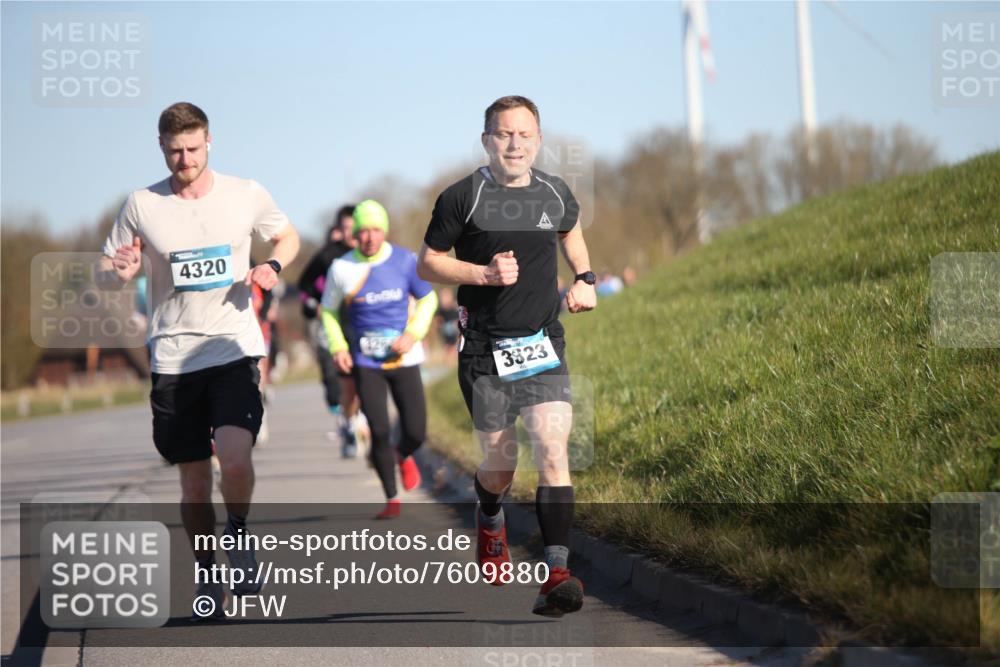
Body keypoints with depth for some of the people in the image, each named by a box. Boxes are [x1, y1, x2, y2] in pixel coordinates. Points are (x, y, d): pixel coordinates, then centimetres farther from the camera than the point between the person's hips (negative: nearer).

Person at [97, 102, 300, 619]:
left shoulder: (246, 194, 1)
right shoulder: (141, 205, 0)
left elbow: (288, 236, 18)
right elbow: (105, 274, 8)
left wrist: (273, 267, -4)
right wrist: (119, 271, -16)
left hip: (234, 348, -1)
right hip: (173, 357, 1)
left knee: (235, 457, -22)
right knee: (193, 481, 6)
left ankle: (239, 533, 7)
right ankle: (207, 576, 24)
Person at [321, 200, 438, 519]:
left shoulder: (405, 261, -4)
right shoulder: (342, 268, -5)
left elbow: (428, 299, 7)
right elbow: (329, 310, 9)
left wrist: (413, 334, -8)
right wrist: (337, 346, -6)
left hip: (404, 359, 1)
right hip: (366, 363, -1)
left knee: (416, 432, -2)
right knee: (379, 431, -10)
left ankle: (404, 457, 36)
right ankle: (392, 499, 5)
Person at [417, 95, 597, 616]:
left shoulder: (556, 194, 7)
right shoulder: (462, 198, -5)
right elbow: (427, 263, 0)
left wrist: (584, 278, 15)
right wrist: (485, 273, -14)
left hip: (543, 344, 2)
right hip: (485, 350, -2)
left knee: (553, 452, -15)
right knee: (500, 465, 7)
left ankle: (556, 576, -18)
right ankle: (490, 525, 44)